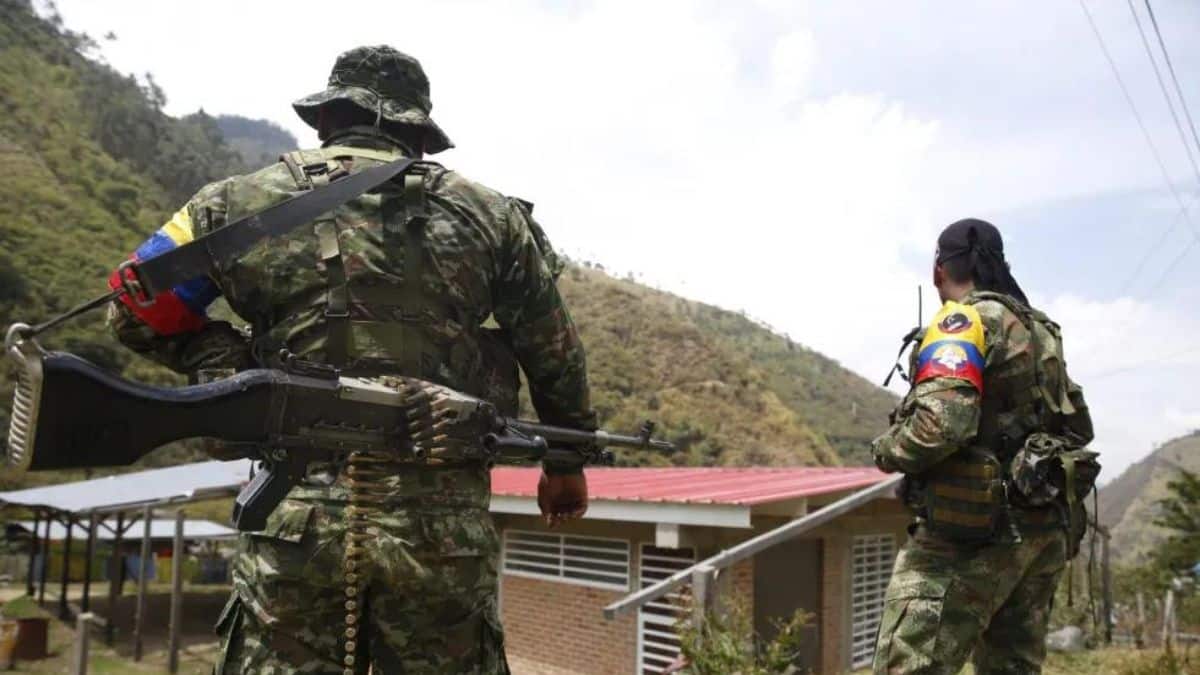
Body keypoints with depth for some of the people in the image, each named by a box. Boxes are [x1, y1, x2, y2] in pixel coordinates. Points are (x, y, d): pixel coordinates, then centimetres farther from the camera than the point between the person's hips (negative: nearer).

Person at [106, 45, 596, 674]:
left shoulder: (244, 203, 6)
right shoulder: (490, 215, 7)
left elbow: (138, 310, 15)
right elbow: (557, 355, 13)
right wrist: (566, 462, 26)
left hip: (296, 519, 0)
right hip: (442, 527, 0)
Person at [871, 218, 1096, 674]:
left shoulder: (964, 320, -10)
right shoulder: (1041, 331, 17)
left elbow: (943, 421, -25)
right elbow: (1079, 427, 24)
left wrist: (887, 450, -8)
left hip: (973, 528, -9)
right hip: (1046, 529, 9)